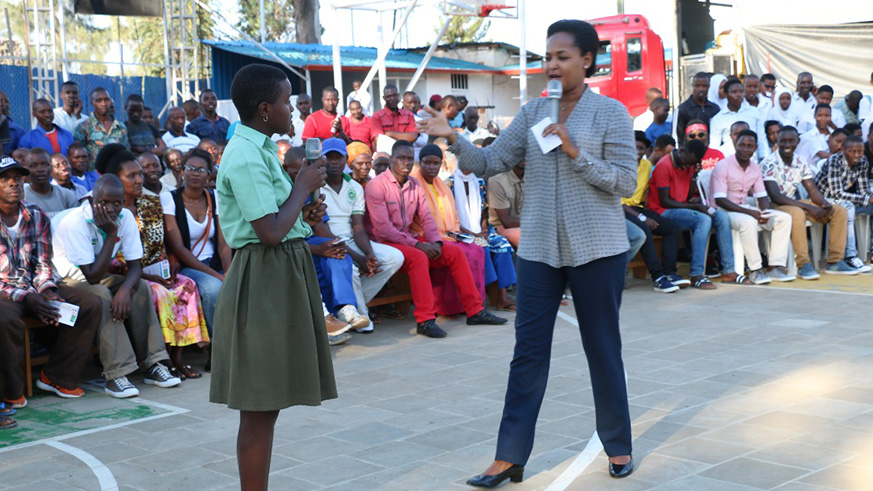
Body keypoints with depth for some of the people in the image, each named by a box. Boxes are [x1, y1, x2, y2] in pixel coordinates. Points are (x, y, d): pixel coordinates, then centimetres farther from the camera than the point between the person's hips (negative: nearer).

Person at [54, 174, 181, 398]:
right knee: (101, 295, -33)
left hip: (97, 277, 6)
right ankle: (116, 374, -32)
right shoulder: (75, 223, -29)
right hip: (64, 281, -6)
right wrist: (111, 235, -32)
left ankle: (152, 363, -16)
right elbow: (92, 277, -30)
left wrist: (125, 289, -33)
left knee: (140, 287, -17)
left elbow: (135, 265, -11)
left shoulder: (125, 218, -11)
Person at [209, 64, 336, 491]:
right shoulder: (246, 157, -17)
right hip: (264, 278, -10)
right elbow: (271, 232, -24)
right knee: (260, 406, -4)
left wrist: (305, 214, 8)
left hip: (282, 275, 10)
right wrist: (304, 186, -11)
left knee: (265, 404, 14)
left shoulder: (259, 150, 14)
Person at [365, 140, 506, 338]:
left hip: (408, 239, 7)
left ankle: (475, 310, -3)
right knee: (418, 257, -35)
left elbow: (426, 218, 9)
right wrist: (416, 244, -21)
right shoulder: (377, 185, -12)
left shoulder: (414, 185, 9)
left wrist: (436, 242, -11)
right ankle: (425, 320, -36)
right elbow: (382, 227, -19)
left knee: (455, 252, -6)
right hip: (384, 243, -7)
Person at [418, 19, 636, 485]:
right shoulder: (532, 111, 8)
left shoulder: (611, 113, -3)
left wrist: (575, 153, -18)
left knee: (603, 349, 8)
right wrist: (454, 138, -15)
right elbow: (490, 163, 2)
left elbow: (626, 182, -8)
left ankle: (618, 446, 24)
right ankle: (509, 457, 8)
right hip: (539, 247, 3)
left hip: (596, 248, -3)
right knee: (528, 352, 3)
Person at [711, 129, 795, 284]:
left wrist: (765, 212, -14)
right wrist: (749, 212, -28)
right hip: (723, 211, -8)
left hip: (744, 208, 8)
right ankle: (755, 270, -28)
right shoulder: (723, 166, -14)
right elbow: (719, 200, -21)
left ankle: (775, 267, -11)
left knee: (784, 218, -6)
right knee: (748, 222, -38)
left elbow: (762, 196, 11)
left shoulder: (755, 169, 8)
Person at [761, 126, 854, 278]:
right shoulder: (769, 164, -17)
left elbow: (813, 190, 5)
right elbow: (775, 197, -24)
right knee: (797, 213, -41)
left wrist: (824, 204, -19)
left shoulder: (801, 163, 6)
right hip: (773, 207, -8)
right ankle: (804, 265, -34)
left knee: (839, 211, -2)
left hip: (794, 202, 8)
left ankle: (834, 262, -4)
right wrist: (808, 207, -28)